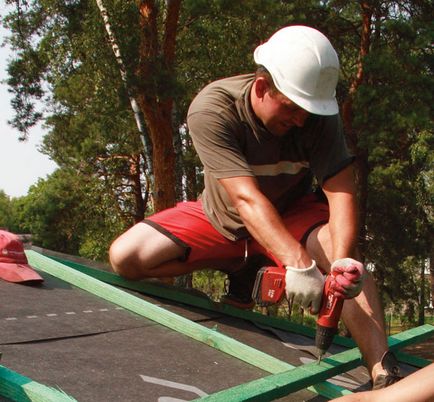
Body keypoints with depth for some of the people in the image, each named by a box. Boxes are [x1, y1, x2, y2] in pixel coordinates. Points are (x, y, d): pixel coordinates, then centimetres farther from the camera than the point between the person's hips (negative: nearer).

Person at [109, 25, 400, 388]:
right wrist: (297, 263, -52)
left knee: (343, 251, -32)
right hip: (222, 219, 0)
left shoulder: (318, 115, -22)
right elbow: (246, 198, -40)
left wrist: (342, 260, -48)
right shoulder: (210, 110, -31)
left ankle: (383, 375, -32)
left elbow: (342, 192, -28)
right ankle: (242, 270, -4)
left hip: (293, 214, 0)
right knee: (124, 257, -15)